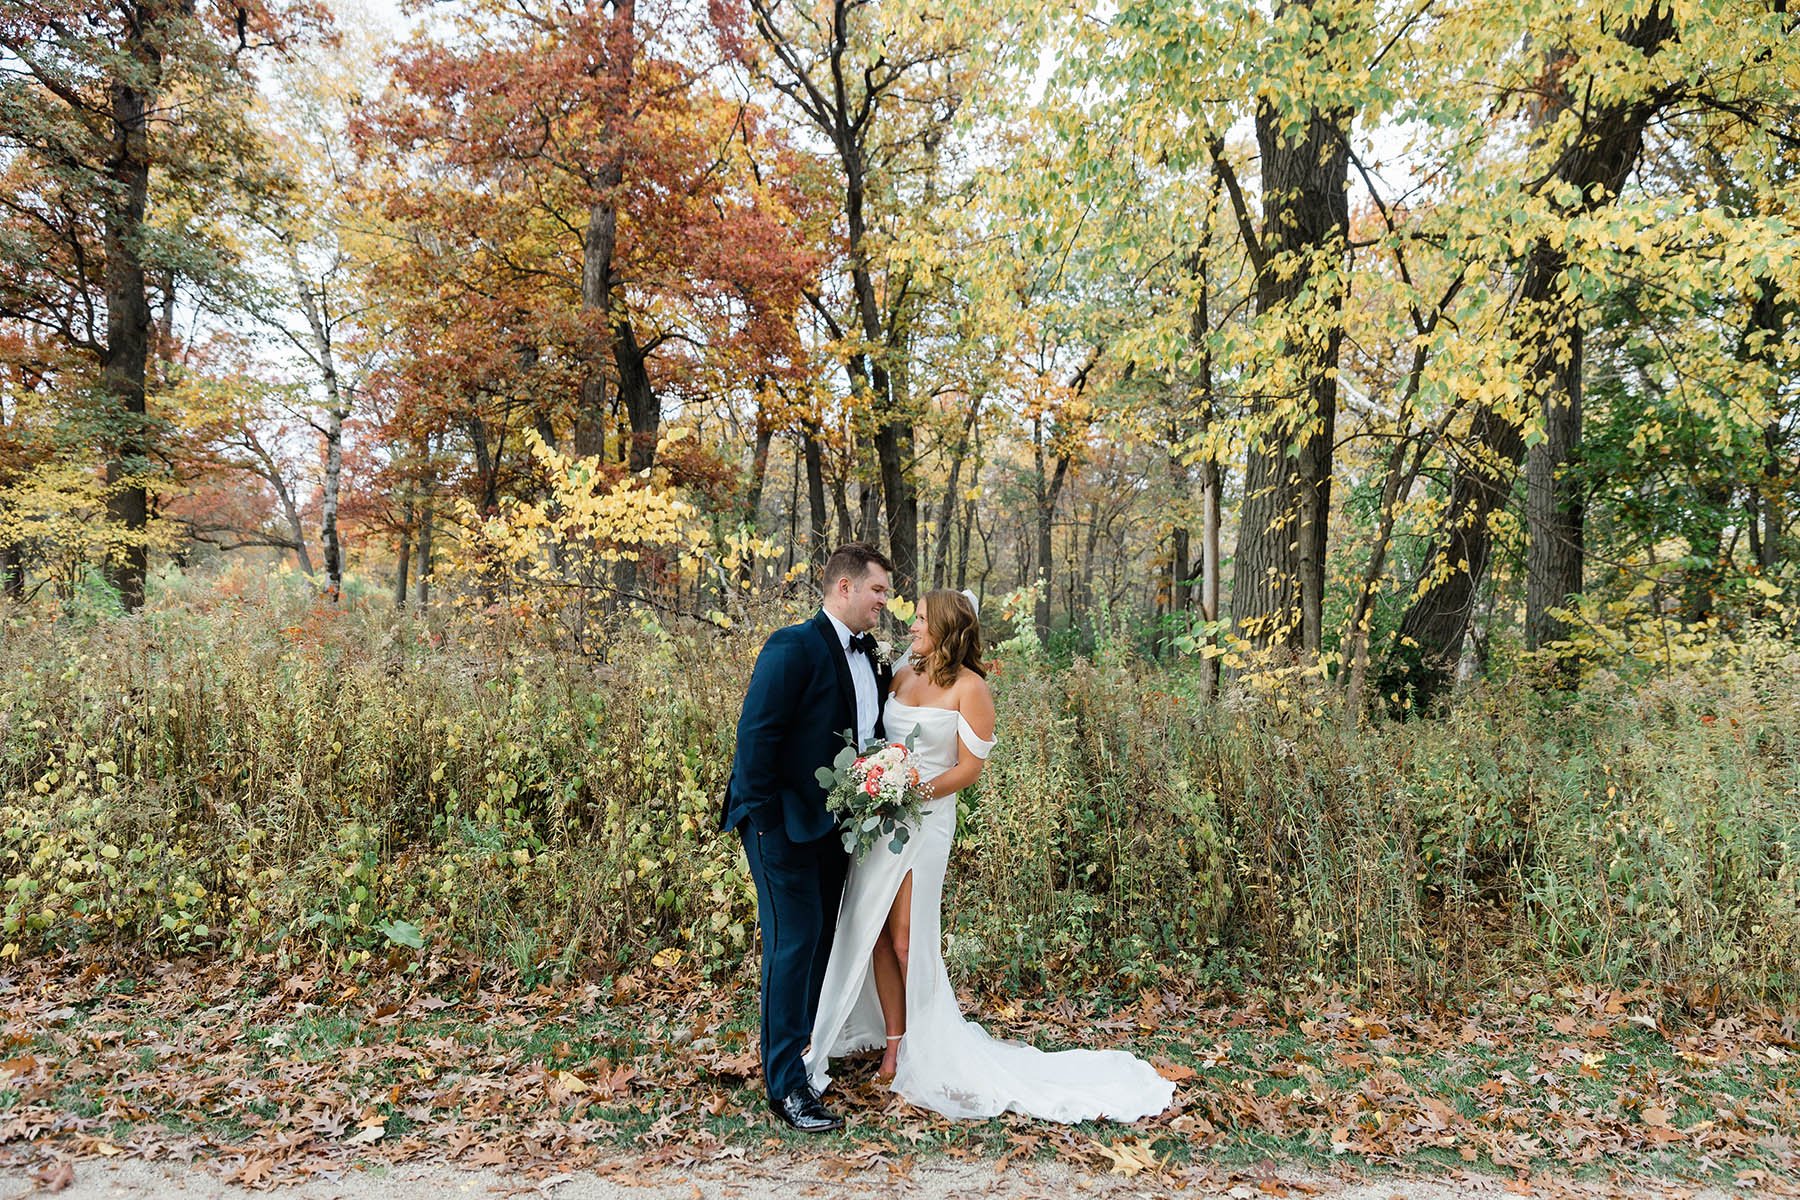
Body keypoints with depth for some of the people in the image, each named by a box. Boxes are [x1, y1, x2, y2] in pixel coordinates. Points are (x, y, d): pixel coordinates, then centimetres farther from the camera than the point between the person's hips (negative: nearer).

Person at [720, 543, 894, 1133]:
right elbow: (756, 734, -18)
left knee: (823, 939, 16)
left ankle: (810, 1051, 32)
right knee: (794, 944, -5)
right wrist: (764, 822, -19)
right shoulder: (794, 646, -16)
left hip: (831, 822, 8)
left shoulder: (868, 657, 9)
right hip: (784, 821, -8)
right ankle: (786, 1084, 6)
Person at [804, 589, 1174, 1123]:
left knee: (906, 941, -2)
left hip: (925, 819, -6)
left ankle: (931, 1054, 16)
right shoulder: (904, 675, 11)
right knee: (875, 935, 7)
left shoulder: (970, 687, -6)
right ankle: (894, 1046, 19)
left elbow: (971, 766, -7)